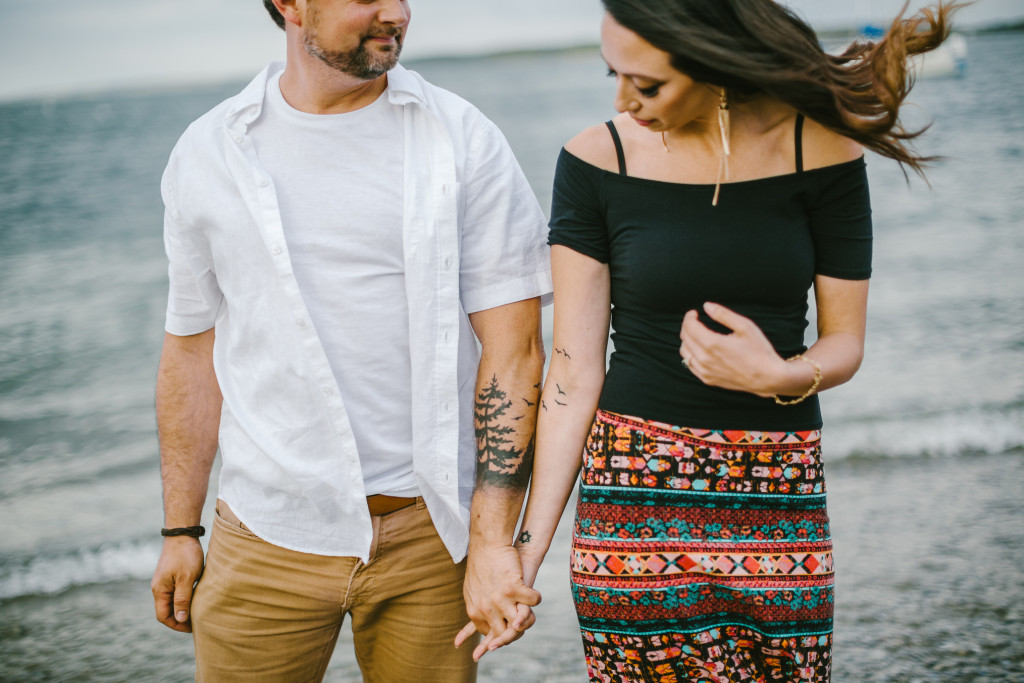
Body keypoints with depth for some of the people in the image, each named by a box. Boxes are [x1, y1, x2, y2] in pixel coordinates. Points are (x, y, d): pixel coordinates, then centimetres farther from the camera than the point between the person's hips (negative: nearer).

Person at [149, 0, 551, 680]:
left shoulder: (463, 141, -3)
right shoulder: (207, 154, 4)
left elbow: (514, 349, -7)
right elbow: (192, 350, 10)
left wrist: (496, 542, -14)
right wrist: (181, 530, 10)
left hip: (429, 529, -1)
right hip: (269, 537, 1)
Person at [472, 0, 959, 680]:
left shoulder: (821, 147, -3)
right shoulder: (598, 160, -4)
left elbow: (845, 343, 3)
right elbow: (574, 370, -3)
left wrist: (778, 376, -19)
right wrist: (528, 545, -8)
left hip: (778, 494, 1)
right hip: (636, 493, 0)